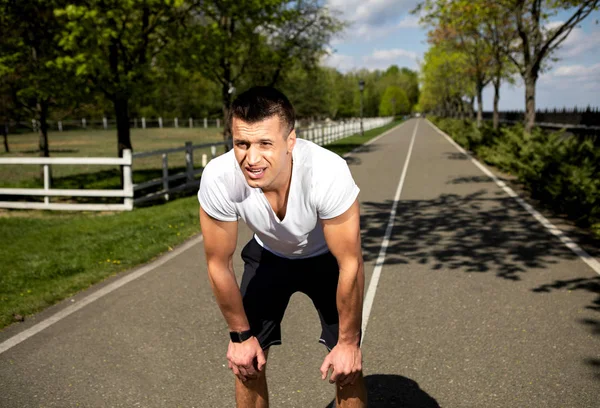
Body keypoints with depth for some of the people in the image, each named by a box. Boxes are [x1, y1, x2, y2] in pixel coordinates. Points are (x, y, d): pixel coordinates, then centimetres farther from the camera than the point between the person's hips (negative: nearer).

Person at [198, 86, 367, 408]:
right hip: (267, 255, 2)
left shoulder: (328, 173, -40)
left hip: (327, 257, -1)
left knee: (346, 364, -7)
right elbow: (219, 264, -17)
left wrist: (349, 342, -16)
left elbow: (350, 265, -26)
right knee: (247, 361, -1)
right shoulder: (218, 179, -34)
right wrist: (240, 335, -7)